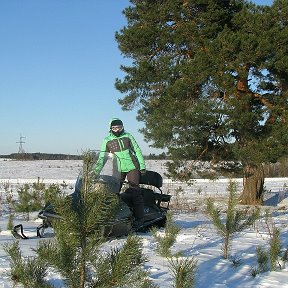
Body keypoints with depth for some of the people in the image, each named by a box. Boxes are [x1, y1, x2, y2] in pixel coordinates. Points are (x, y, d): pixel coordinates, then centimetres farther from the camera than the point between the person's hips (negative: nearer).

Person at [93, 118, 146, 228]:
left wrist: (142, 166, 4)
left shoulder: (128, 136, 5)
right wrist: (96, 171, -6)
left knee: (134, 191, -7)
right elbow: (102, 157, 6)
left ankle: (139, 218, -5)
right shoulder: (107, 140, 6)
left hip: (132, 166, -2)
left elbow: (137, 151, 9)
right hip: (118, 169, 2)